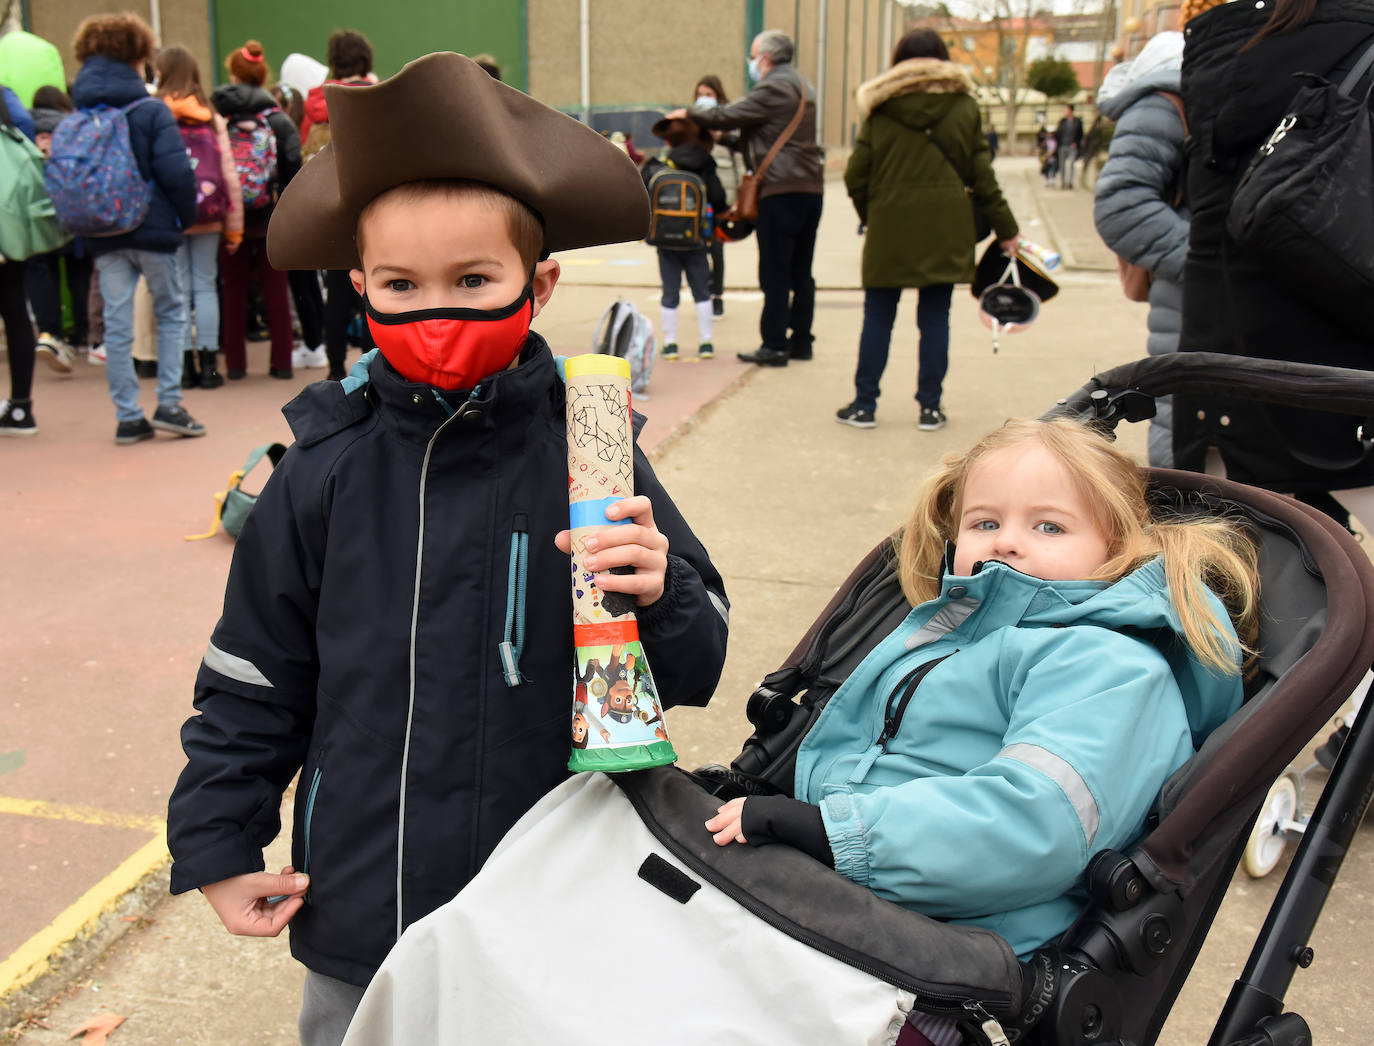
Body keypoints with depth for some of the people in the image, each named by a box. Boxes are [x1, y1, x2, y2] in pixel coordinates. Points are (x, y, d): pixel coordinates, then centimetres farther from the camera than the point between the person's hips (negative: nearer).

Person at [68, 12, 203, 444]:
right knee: (171, 313, 11)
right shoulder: (151, 111, -9)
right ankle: (168, 404, 4)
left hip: (103, 236, 4)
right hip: (153, 229, -4)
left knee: (117, 325, 7)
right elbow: (176, 173, -16)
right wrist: (186, 216, -3)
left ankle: (128, 417, 9)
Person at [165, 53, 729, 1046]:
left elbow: (696, 670, -4)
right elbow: (252, 676, 4)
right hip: (357, 919, 1)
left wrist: (658, 595, -24)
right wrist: (218, 844, 7)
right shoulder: (325, 473, -7)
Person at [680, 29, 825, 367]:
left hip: (782, 191, -9)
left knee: (775, 273, -5)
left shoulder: (774, 88, -11)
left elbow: (730, 116, -10)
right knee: (801, 272, 12)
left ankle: (774, 346, -3)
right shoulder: (802, 85, 20)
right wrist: (722, 137, 20)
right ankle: (800, 341, 16)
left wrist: (689, 113, 4)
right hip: (811, 188, 9)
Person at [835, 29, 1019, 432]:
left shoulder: (880, 109, 1)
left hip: (890, 226, 0)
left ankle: (864, 404, 10)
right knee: (935, 317, 7)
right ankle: (930, 407, 9)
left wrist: (870, 215, 16)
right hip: (946, 228, 1)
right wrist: (1006, 228, 9)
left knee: (878, 317, 7)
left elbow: (856, 175, 0)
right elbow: (982, 175, 2)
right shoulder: (964, 107, 3)